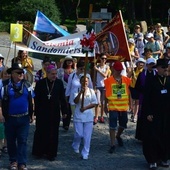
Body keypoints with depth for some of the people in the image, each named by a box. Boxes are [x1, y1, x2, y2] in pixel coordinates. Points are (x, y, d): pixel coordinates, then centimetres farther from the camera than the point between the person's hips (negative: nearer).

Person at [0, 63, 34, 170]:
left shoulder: (27, 85, 2)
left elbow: (31, 101, 6)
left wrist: (31, 115, 7)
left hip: (24, 118, 1)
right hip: (10, 118, -1)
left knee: (23, 141, 1)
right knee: (11, 141, 11)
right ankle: (13, 161, 27)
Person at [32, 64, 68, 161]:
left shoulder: (59, 83, -2)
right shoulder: (40, 83, -6)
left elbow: (62, 98, 1)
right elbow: (36, 98, -4)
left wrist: (64, 111, 2)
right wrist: (36, 112, -5)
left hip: (55, 112, 1)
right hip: (42, 112, -1)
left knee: (53, 133, 6)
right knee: (41, 132, 8)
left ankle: (51, 153, 17)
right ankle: (39, 152, 23)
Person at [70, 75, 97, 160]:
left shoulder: (91, 91, 4)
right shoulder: (77, 90, 0)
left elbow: (94, 103, 1)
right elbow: (75, 101, -14)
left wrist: (85, 108, -13)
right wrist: (81, 92, -26)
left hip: (88, 116, 1)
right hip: (78, 116, -1)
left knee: (87, 136, -1)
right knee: (79, 134, -1)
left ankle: (85, 154, 7)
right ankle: (75, 146, 31)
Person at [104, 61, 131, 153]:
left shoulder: (126, 79, 1)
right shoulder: (109, 80, -6)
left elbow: (128, 92, 9)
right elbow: (106, 94, 3)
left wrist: (130, 103, 7)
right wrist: (105, 105, 7)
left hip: (124, 106, 3)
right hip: (113, 107, -3)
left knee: (123, 124, 16)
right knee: (113, 126, -3)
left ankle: (118, 136, 46)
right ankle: (113, 145, 4)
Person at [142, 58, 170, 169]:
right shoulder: (151, 81, -3)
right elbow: (146, 99, -5)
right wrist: (148, 113, -11)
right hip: (154, 114, -3)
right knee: (153, 137, -2)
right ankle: (152, 160, 6)